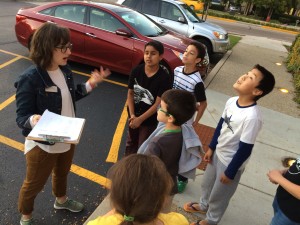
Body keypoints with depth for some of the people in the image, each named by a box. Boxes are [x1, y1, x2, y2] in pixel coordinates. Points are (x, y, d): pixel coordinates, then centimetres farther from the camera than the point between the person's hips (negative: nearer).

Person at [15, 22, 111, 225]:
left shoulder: (65, 70, -5)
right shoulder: (30, 79, -27)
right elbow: (22, 116, -23)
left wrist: (90, 84, -4)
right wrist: (33, 120, -46)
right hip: (42, 143, -6)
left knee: (62, 173, 31)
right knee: (34, 184, 18)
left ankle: (61, 200, 62)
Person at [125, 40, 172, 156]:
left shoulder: (164, 78, -22)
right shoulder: (136, 71, -12)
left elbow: (158, 104, -20)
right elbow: (130, 94, -5)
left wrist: (140, 119, -21)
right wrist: (132, 115, -14)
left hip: (150, 119, -4)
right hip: (134, 116, 4)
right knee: (131, 142, 25)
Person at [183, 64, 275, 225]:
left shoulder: (252, 117, -33)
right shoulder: (231, 101, -10)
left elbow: (245, 149, -24)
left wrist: (230, 172, -14)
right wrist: (211, 148, 12)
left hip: (231, 161, -7)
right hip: (218, 153, 7)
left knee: (219, 194, 18)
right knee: (207, 183, 28)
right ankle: (203, 205, 58)